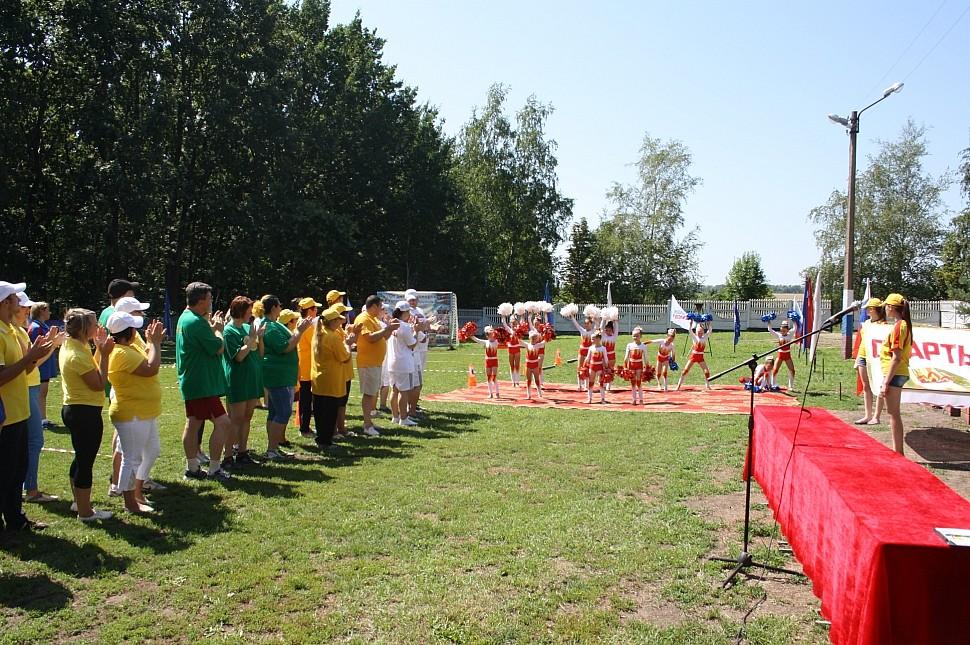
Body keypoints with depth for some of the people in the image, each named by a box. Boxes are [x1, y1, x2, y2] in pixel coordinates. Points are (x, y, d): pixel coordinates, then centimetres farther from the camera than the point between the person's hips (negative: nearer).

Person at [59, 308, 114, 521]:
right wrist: (104, 354, -18)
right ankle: (85, 512, 10)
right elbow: (99, 384, -20)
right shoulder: (78, 355, -22)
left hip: (74, 409, 11)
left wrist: (99, 350, 8)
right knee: (86, 461, 0)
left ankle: (78, 502, 36)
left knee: (81, 458, 22)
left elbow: (91, 370, 13)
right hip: (86, 413, -11)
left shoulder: (70, 347, 8)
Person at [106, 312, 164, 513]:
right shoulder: (121, 353, -22)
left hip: (145, 413, 11)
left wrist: (153, 342, 5)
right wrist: (154, 342, -19)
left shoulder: (131, 347, 9)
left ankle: (138, 492, 34)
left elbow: (148, 362, 16)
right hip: (131, 415, -11)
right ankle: (130, 502, 13)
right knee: (132, 458, 0)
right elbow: (151, 368, -30)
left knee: (152, 451, 21)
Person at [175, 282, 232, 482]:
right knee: (222, 422, -9)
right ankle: (214, 469, -4)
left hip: (191, 382, 11)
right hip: (202, 384, -11)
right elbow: (219, 348, -17)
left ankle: (192, 468, 23)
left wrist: (212, 328, 11)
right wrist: (218, 330, -2)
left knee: (193, 424, 15)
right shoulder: (196, 322, -20)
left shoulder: (185, 318, 13)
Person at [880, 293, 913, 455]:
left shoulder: (898, 326, -16)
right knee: (894, 413, 16)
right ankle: (898, 452, 23)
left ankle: (897, 453, 1)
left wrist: (886, 382, -19)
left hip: (895, 374, -10)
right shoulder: (904, 324, 13)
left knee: (893, 413, -4)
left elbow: (896, 358, -20)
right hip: (900, 373, 10)